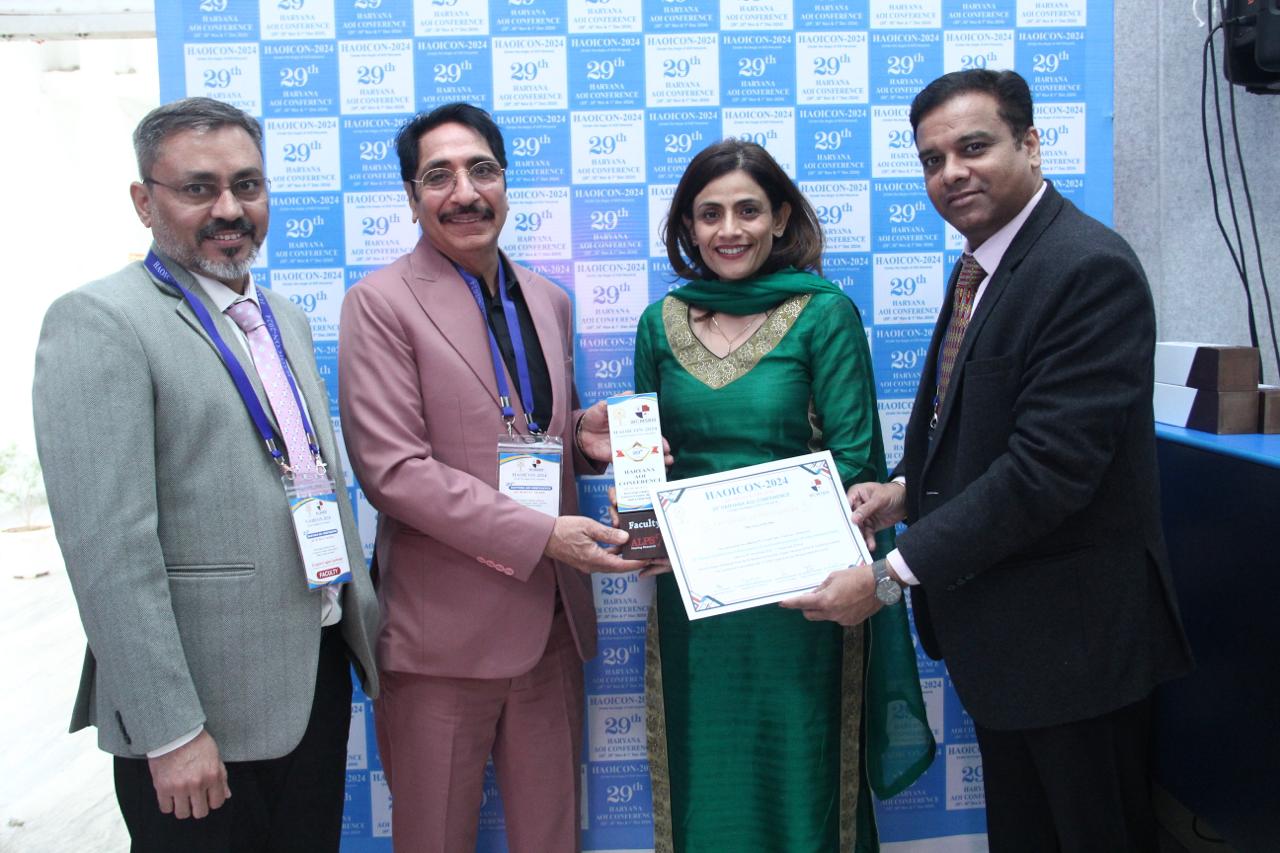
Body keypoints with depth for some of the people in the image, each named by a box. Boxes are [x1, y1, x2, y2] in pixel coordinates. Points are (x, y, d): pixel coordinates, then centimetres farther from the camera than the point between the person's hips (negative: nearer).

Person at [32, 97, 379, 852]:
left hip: (318, 674, 7)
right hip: (206, 709, -7)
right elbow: (109, 547, -19)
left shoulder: (286, 318, 12)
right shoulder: (99, 323, -13)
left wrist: (361, 619, 16)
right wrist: (170, 732, -20)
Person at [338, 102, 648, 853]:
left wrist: (586, 437, -4)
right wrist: (540, 534, -20)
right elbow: (393, 468, -16)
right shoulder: (380, 304, -8)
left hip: (552, 618, 5)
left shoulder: (550, 302, 12)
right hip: (444, 627, -5)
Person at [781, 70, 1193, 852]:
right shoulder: (981, 265, 8)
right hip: (995, 619, 9)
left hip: (1072, 628, -8)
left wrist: (892, 576, -25)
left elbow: (1050, 466, -28)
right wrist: (906, 491, -2)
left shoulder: (1091, 268, -22)